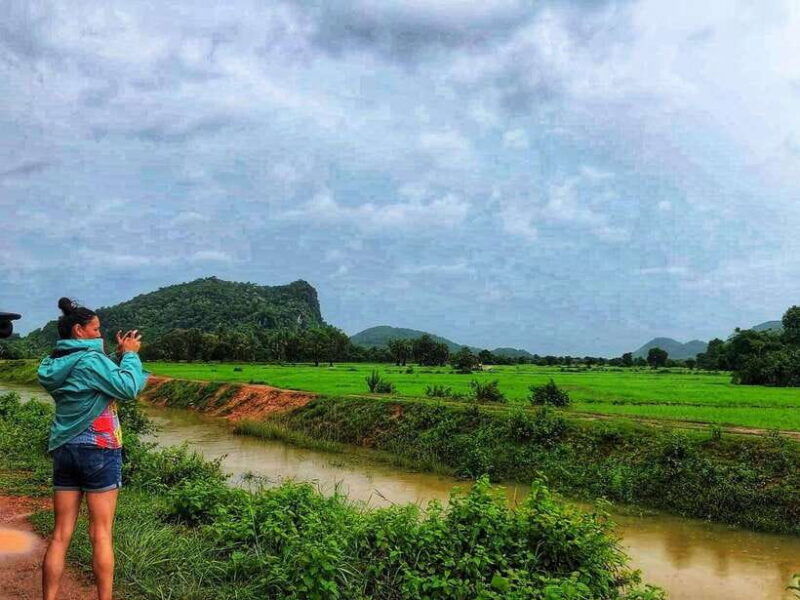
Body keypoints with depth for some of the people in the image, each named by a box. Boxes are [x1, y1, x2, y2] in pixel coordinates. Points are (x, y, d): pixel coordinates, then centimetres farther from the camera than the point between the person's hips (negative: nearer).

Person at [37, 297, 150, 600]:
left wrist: (119, 355, 10)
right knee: (101, 535, 0)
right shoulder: (90, 359, -14)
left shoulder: (53, 364, 10)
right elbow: (128, 388, -18)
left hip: (64, 449, 7)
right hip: (98, 449, -7)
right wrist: (129, 354, -6)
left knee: (60, 535, 8)